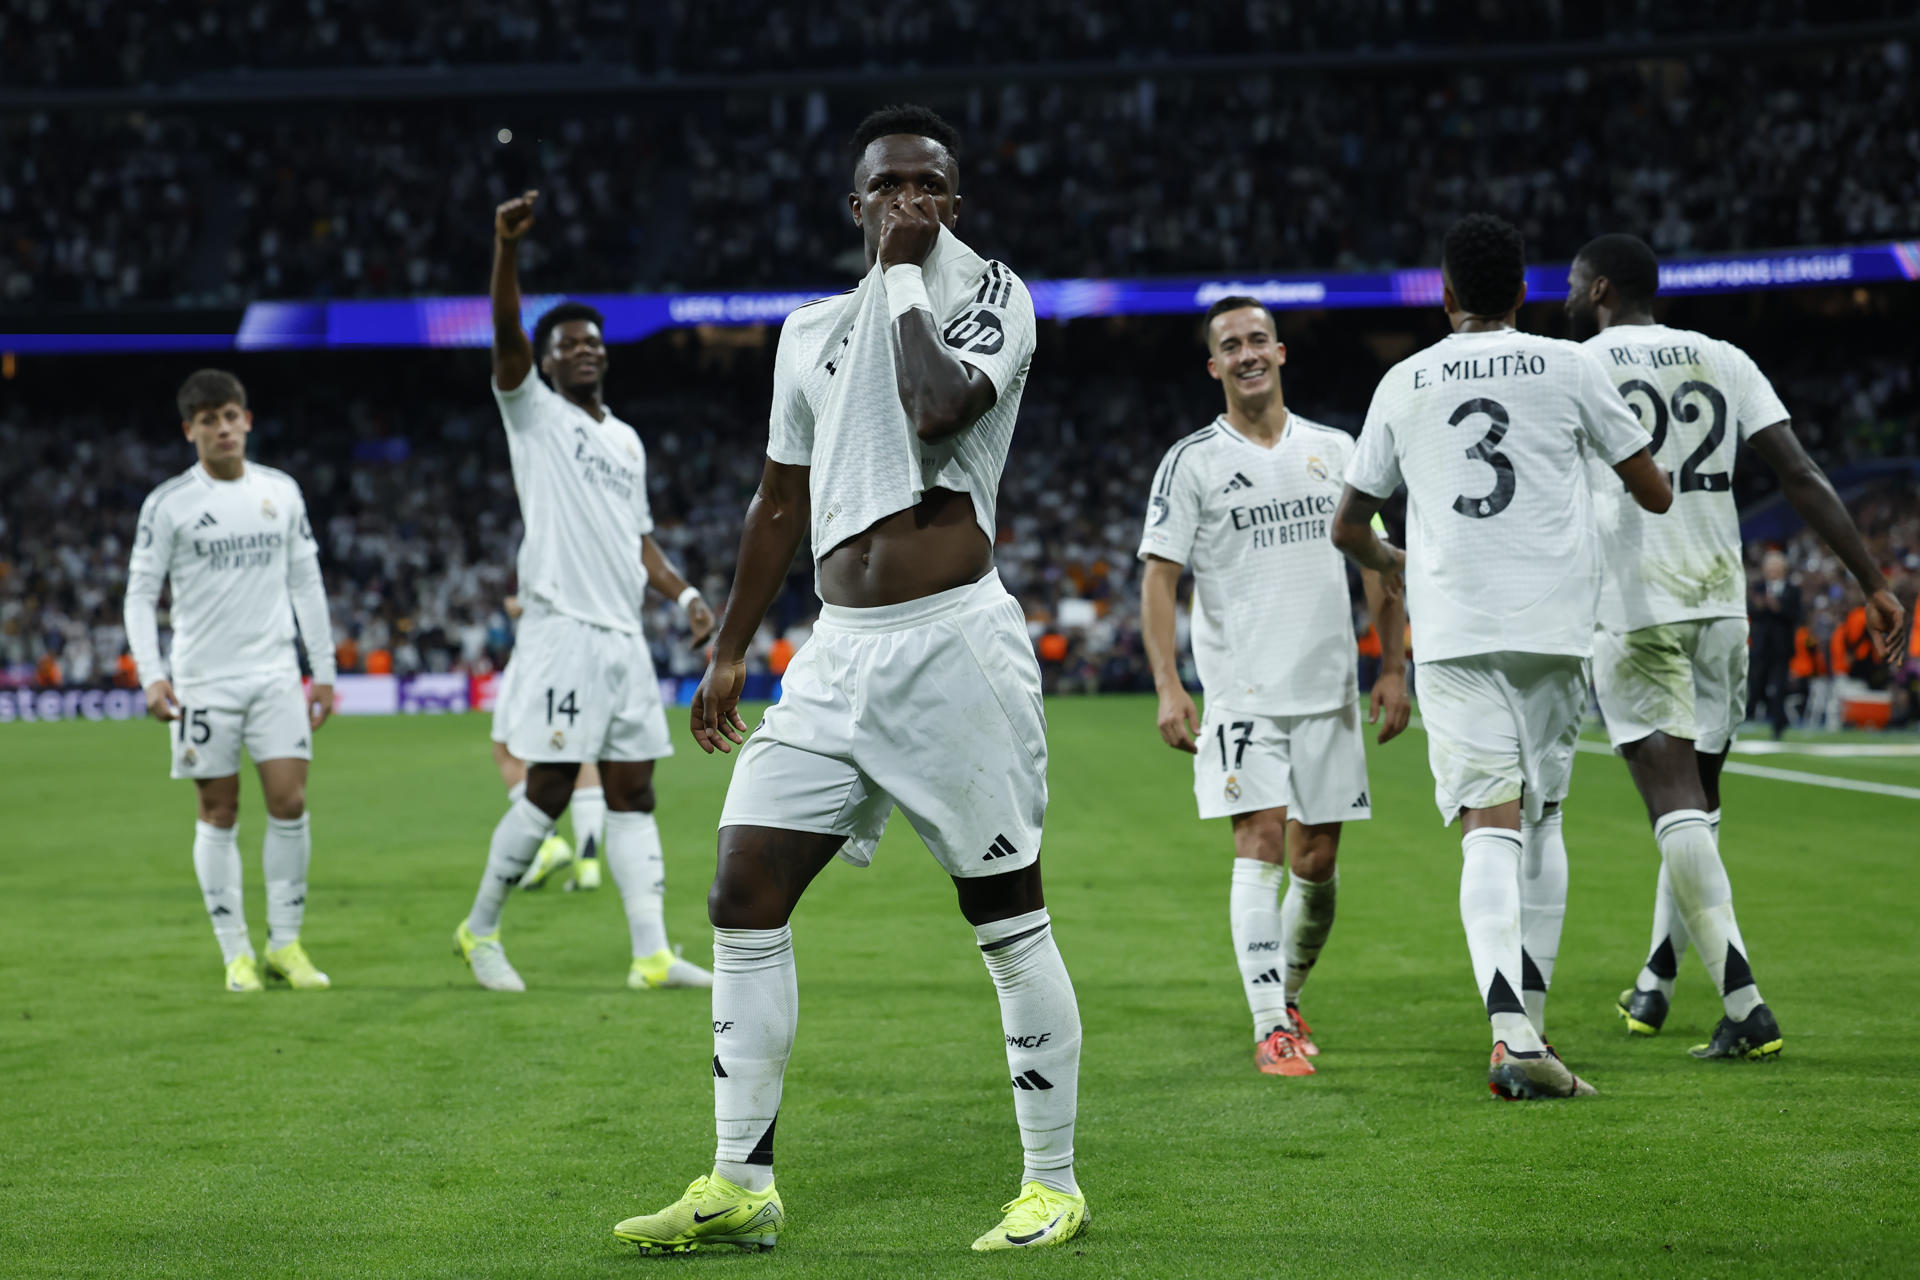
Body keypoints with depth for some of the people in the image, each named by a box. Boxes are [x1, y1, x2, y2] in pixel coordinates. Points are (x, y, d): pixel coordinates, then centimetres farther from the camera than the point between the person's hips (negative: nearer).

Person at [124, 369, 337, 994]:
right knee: (219, 812, 2)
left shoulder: (281, 491, 8)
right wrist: (152, 674, -13)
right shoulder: (168, 504, -2)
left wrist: (324, 669, 10)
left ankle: (284, 943, 5)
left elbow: (306, 582, 13)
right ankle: (236, 954, 9)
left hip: (275, 672, 2)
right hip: (202, 679, -2)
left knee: (289, 802, -7)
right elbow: (140, 594, -2)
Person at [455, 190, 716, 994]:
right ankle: (479, 929, 11)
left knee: (632, 793, 2)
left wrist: (685, 595, 9)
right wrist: (507, 248, -30)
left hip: (623, 635, 6)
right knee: (548, 791, -6)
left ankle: (652, 953, 0)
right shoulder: (533, 412, 2)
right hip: (561, 631, -6)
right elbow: (506, 336, -16)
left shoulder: (626, 440, 20)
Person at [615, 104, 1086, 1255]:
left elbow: (940, 408, -21)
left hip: (954, 643, -6)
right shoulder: (813, 331, 17)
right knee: (745, 900, -1)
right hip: (838, 652, 6)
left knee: (1010, 921, -2)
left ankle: (1054, 1186, 10)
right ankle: (741, 1189, 6)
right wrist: (730, 654, 24)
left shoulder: (990, 294, 0)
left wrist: (906, 275, -7)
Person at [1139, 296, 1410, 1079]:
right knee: (1261, 840, -14)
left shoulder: (1335, 450, 9)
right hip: (1240, 691, -3)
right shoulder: (1191, 463, -1)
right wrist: (1168, 688, -14)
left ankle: (1290, 994, 30)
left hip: (1329, 689, 3)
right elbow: (1159, 576, -4)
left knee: (1317, 858, 7)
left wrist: (1393, 668, 6)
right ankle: (1270, 1029, -13)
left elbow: (1375, 559, 13)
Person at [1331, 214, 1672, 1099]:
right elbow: (1655, 494, 10)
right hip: (1553, 623, 0)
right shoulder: (1566, 366, 6)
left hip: (1451, 629, 0)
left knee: (1490, 825, -9)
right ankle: (1529, 1020, 19)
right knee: (1541, 822, 15)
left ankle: (1509, 1031, -26)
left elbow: (1347, 529, 18)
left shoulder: (1404, 383, 10)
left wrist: (1385, 562, 39)